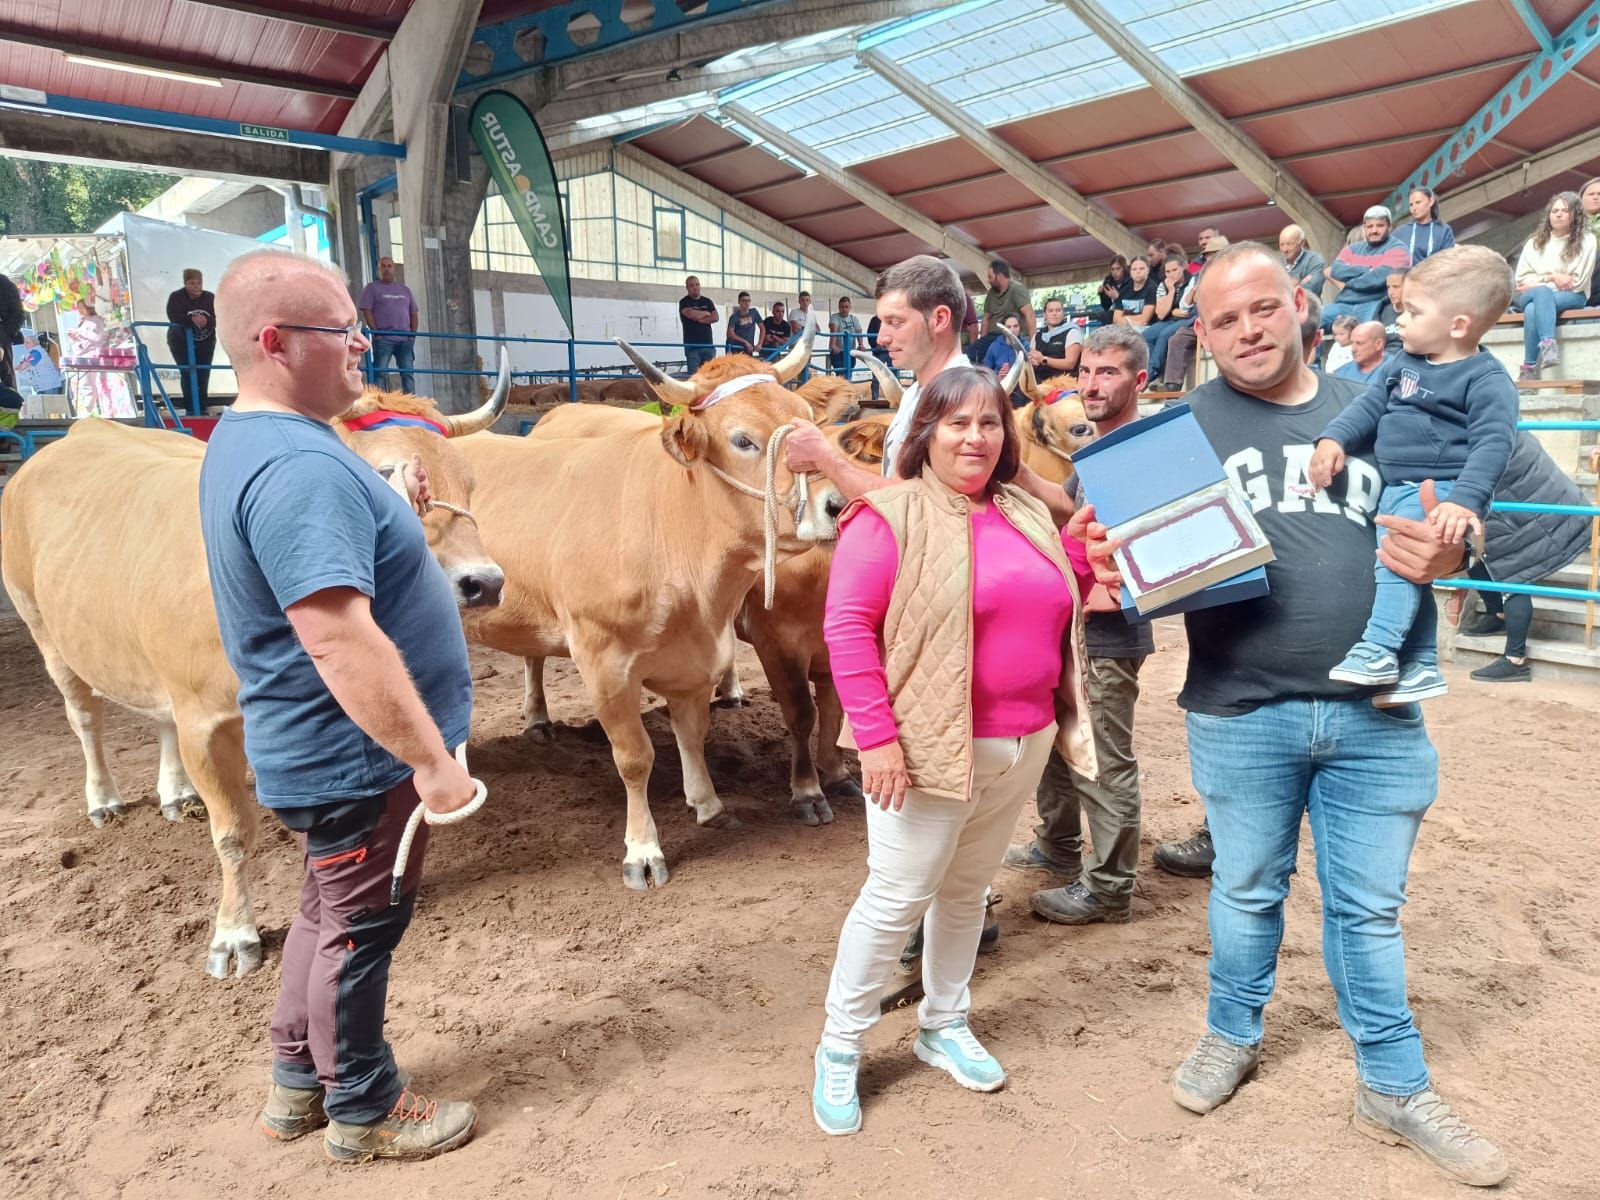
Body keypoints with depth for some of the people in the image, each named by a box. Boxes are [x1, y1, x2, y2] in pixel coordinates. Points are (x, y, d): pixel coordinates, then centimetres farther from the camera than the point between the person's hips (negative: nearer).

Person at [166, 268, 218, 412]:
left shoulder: (210, 298, -5)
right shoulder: (176, 297, -11)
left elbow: (219, 319, -13)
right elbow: (174, 317, -24)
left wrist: (207, 321, -34)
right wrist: (192, 320, -39)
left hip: (205, 343, 3)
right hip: (181, 343, -3)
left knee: (203, 376, 3)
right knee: (188, 374, -9)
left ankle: (202, 408, 11)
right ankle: (191, 409, -3)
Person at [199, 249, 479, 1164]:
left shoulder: (248, 440, 8)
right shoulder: (300, 465, -27)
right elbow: (341, 643, -32)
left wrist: (392, 507, 8)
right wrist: (431, 758, -26)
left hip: (316, 750, 10)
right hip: (357, 754, -10)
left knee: (334, 911, 24)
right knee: (362, 930, 9)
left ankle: (299, 1083, 43)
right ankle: (363, 1111, 31)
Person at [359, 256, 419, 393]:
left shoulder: (405, 289, 19)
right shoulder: (372, 288, 6)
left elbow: (413, 313, 18)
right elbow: (367, 311, -2)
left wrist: (413, 335, 5)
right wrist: (376, 333, -12)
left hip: (405, 339, 4)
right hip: (384, 339, -4)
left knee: (408, 373, 0)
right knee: (380, 373, -9)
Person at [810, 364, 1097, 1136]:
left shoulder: (1028, 515, 10)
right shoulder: (890, 515, -11)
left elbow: (1058, 604, 23)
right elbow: (847, 626, -16)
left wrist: (1088, 569, 1)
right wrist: (876, 735, -21)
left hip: (1023, 745, 6)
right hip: (929, 746, -6)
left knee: (966, 891, 19)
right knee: (896, 898, 2)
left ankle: (944, 1027, 38)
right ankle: (838, 1049, 20)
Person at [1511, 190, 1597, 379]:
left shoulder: (1586, 240, 4)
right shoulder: (1534, 242, 13)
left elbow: (1577, 283, -4)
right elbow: (1521, 279, 5)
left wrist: (1537, 283, -5)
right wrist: (1551, 278, -9)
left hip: (1571, 297, -2)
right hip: (1532, 296, 2)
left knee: (1533, 309, -36)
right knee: (1542, 292, -36)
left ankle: (1530, 368, -44)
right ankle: (1548, 345, -53)